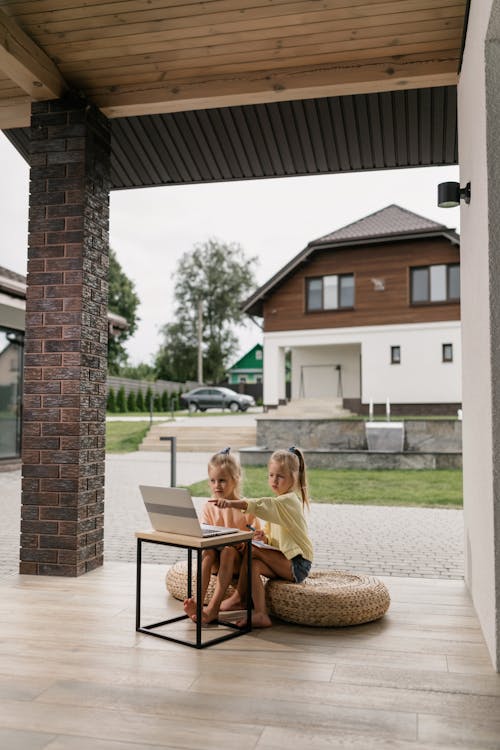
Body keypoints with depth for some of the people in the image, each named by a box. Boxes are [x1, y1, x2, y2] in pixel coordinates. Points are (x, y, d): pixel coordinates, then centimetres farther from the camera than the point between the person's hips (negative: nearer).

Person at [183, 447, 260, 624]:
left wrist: (242, 544, -22)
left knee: (228, 550, -34)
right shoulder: (208, 507, 3)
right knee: (207, 551, -29)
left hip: (237, 558, -2)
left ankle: (213, 607, -40)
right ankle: (198, 600, -39)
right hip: (215, 561, 2)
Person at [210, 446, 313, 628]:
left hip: (297, 564, -9)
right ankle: (260, 615, -22)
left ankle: (239, 597, -13)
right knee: (253, 565, -18)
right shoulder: (280, 503, 17)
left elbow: (261, 505, -35)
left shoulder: (289, 500, -14)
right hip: (286, 562, 9)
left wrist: (231, 502, -47)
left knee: (252, 549, -23)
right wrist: (267, 539, -5)